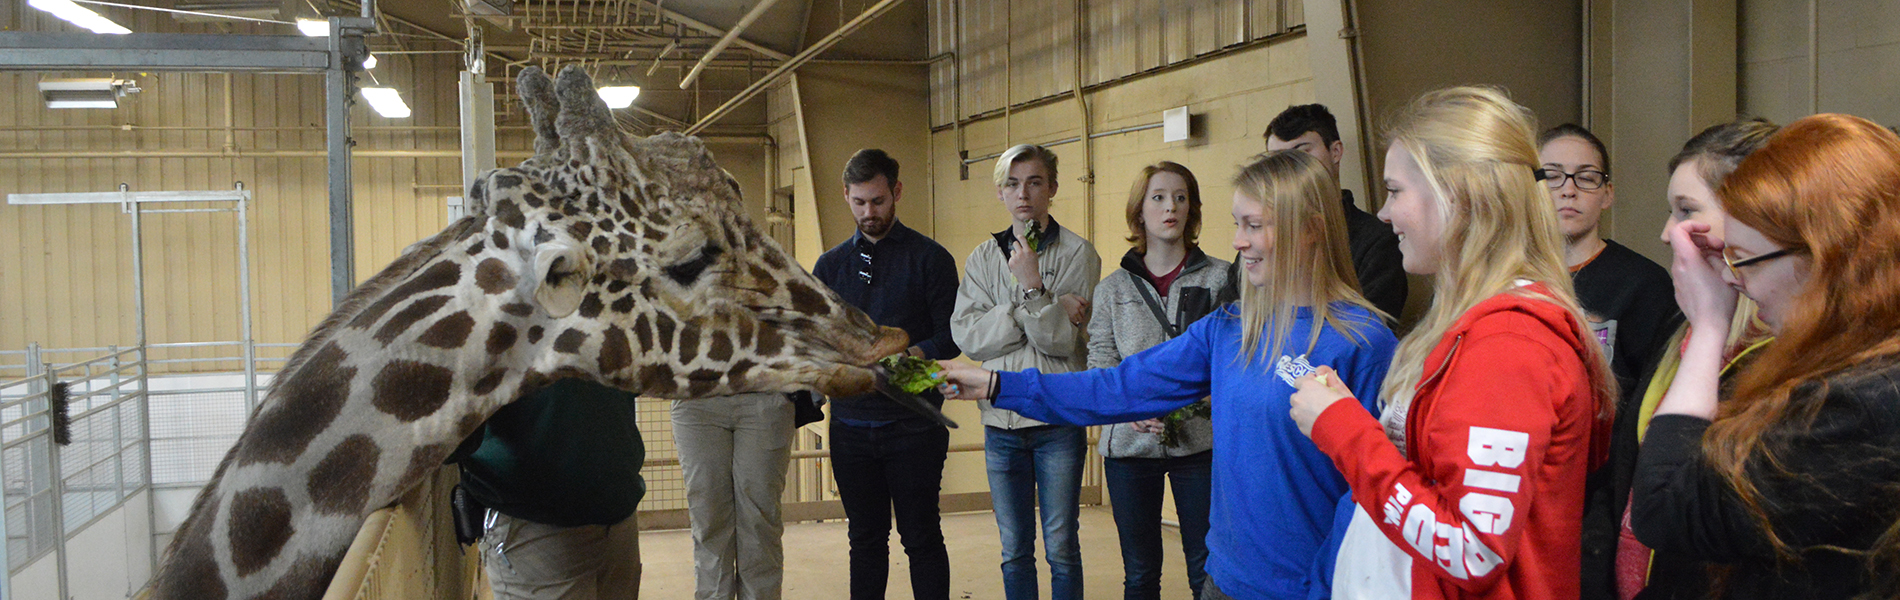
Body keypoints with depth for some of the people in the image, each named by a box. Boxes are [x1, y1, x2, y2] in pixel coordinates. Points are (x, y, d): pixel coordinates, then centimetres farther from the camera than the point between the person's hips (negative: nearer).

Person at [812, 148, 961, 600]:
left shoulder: (930, 258, 0)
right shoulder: (830, 265, 12)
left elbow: (951, 337, -5)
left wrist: (909, 357, -22)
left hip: (914, 424, -3)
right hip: (851, 423, 4)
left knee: (922, 537, 2)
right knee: (866, 538, 11)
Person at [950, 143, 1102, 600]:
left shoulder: (1078, 254, -2)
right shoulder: (982, 258, 8)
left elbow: (1062, 341, -9)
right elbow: (966, 335, -7)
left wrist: (1033, 287, -23)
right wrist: (1045, 308, -14)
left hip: (1059, 421, -3)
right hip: (1001, 422, 3)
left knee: (1061, 549, 3)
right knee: (1015, 552, 11)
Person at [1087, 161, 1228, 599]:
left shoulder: (1220, 278, 4)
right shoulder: (1113, 288, 9)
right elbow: (1100, 362, 4)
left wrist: (1199, 399, -17)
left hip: (1200, 441, -1)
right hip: (1129, 443, 2)